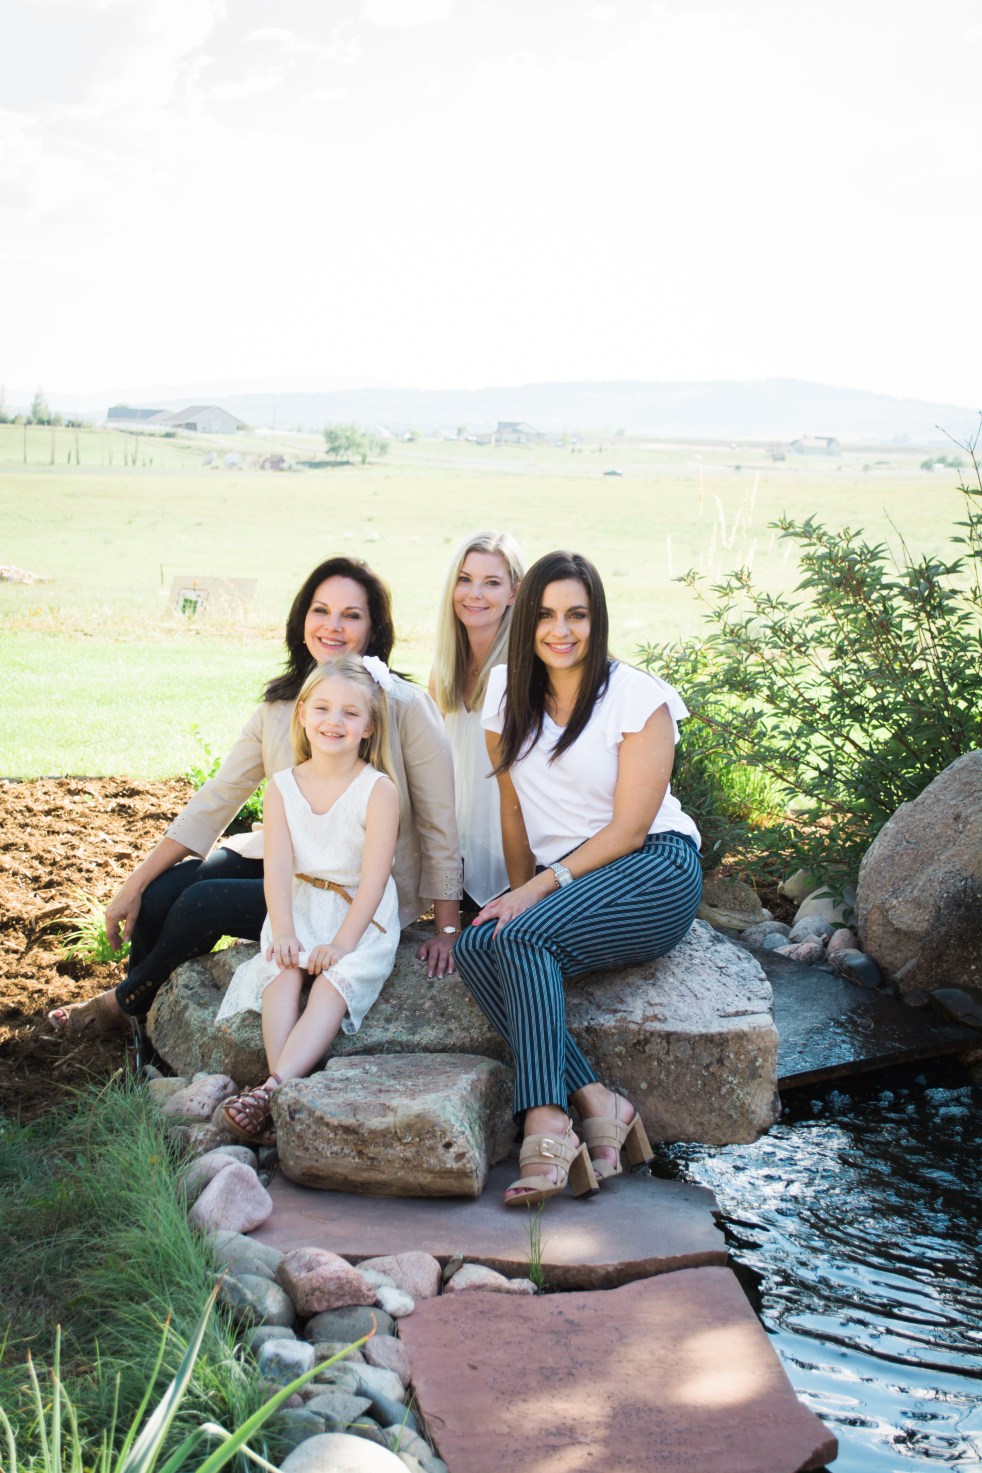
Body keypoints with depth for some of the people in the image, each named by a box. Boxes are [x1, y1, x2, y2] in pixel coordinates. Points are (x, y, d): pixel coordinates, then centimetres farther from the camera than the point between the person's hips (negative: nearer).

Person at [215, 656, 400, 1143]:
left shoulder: (378, 789, -8)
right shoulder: (283, 787, 3)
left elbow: (373, 877, -13)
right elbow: (278, 865, -5)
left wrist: (342, 942, -21)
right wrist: (283, 932, -19)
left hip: (362, 918, -3)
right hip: (298, 908, 3)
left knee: (337, 980, -28)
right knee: (282, 969, -25)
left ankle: (274, 1087, -40)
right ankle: (282, 1093, -36)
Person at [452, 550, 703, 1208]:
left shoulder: (638, 698, -7)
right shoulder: (508, 692, 9)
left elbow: (630, 829, -11)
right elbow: (514, 812, 13)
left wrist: (538, 892, -16)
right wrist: (520, 895, 1)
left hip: (654, 870, -5)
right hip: (558, 880, 5)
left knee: (524, 938, -31)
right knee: (475, 947, -25)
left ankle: (546, 1126, -36)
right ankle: (598, 1103, -30)